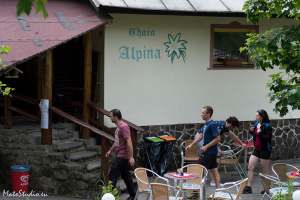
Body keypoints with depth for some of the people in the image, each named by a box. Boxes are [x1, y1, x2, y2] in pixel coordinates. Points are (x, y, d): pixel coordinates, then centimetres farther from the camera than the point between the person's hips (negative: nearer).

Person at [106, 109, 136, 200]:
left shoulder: (123, 127, -19)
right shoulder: (118, 127, 12)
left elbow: (129, 142, -24)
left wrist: (131, 157, -26)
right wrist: (110, 150, 28)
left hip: (122, 157, -10)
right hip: (120, 156, 10)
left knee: (112, 176, -4)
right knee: (126, 176, 14)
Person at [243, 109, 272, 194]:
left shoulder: (267, 126, -15)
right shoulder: (256, 124, 6)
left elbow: (268, 138, -21)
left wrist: (260, 133, -32)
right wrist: (251, 131, 0)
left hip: (265, 150, -7)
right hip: (257, 149, 7)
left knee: (265, 171, 4)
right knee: (250, 167, 2)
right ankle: (248, 187, 7)